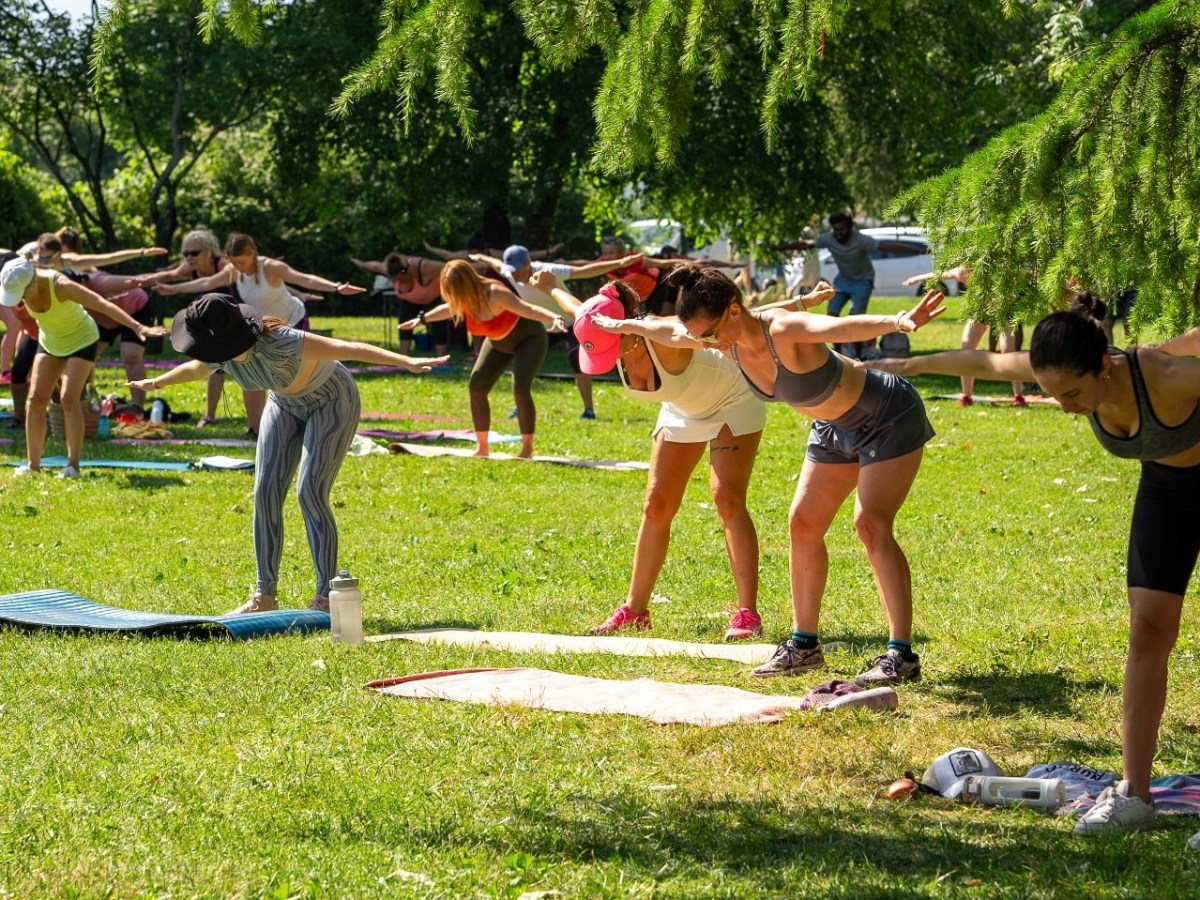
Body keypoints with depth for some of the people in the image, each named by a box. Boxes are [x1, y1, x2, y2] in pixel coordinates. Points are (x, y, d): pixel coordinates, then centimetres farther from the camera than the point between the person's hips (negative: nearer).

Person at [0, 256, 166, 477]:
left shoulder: (60, 286, -36)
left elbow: (103, 304, -44)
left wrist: (137, 327, -52)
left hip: (81, 340, -6)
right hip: (50, 341, 6)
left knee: (69, 398, -18)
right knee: (36, 399, -2)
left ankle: (73, 465, -14)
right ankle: (33, 463, 6)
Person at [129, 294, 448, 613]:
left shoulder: (278, 342, -39)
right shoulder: (218, 354, -16)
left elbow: (347, 348, -45)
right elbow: (195, 370, 10)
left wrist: (406, 361, -55)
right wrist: (158, 382, 29)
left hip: (332, 401, -7)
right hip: (286, 405, 7)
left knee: (310, 493, -17)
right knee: (266, 492, -3)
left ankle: (326, 596, -10)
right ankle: (265, 594, 4)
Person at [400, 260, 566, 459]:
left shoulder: (495, 295, -37)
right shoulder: (464, 299, -15)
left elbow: (529, 310, -49)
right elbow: (449, 309, 10)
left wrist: (555, 319, -66)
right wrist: (422, 319, 19)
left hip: (528, 338, -7)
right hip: (499, 343, 7)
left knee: (520, 388, -25)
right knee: (477, 385, -4)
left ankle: (527, 449, -13)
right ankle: (481, 447, 7)